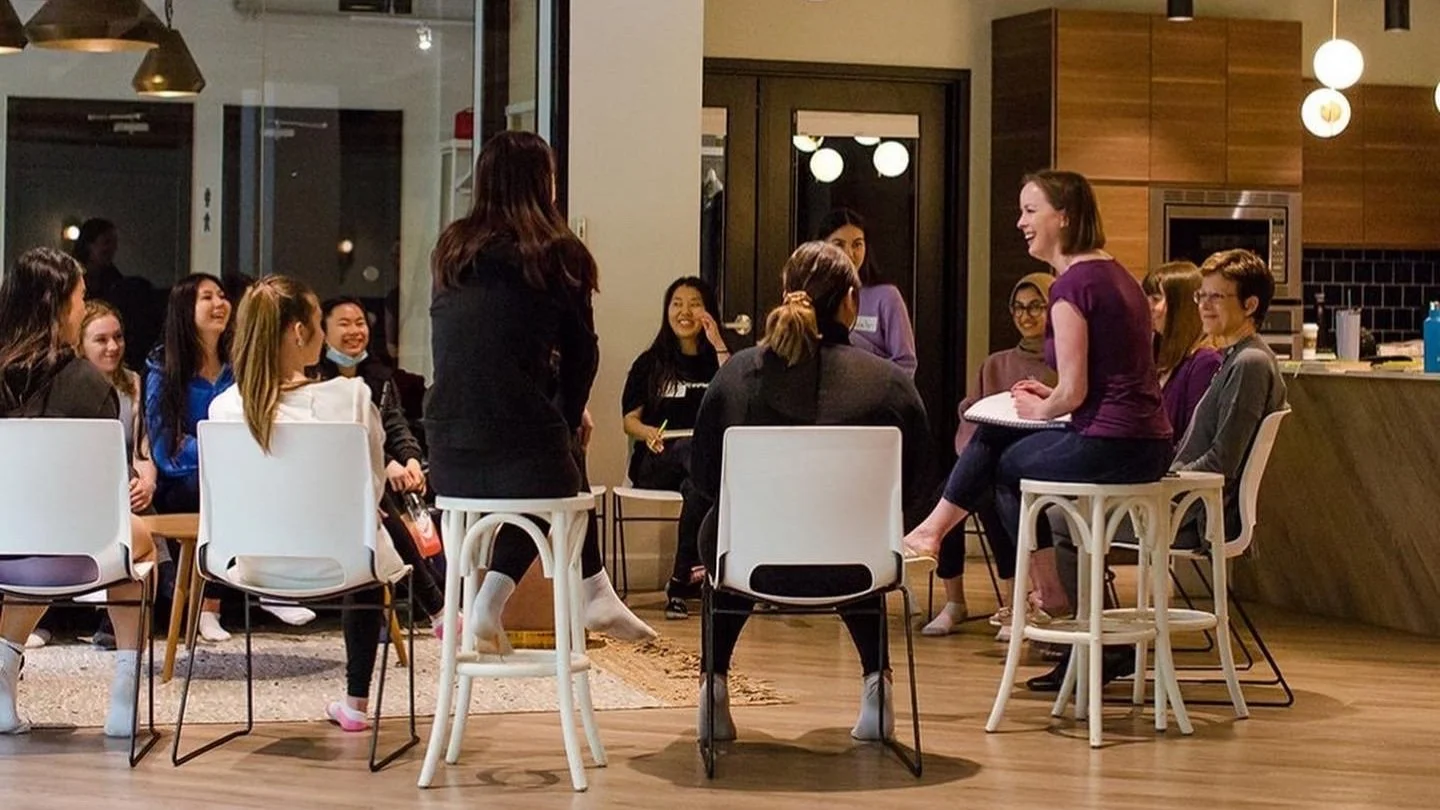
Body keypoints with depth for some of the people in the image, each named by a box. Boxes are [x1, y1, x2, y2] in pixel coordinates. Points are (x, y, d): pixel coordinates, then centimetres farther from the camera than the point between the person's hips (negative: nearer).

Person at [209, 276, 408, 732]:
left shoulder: (224, 408, -11)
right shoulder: (351, 396, -18)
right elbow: (374, 487, -4)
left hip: (260, 568, 2)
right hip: (336, 564, -2)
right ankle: (356, 703, 40)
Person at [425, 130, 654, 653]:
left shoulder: (450, 251, 13)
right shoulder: (558, 256, -1)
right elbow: (581, 354, 4)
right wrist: (570, 417, 21)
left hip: (449, 463, 4)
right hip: (525, 458, -4)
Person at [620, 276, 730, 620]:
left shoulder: (716, 360, 18)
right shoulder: (650, 363, 20)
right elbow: (630, 420, 14)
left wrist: (719, 346, -3)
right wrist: (648, 432, -9)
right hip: (657, 461, 0)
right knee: (693, 450, -38)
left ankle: (680, 584, -35)